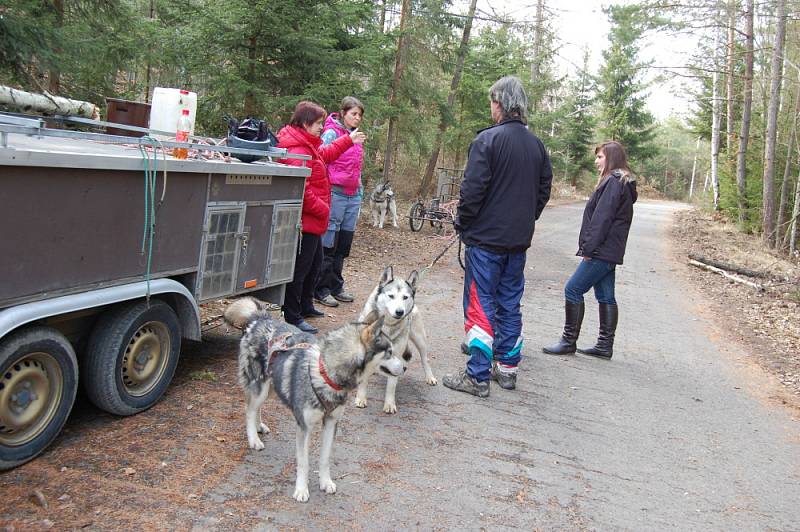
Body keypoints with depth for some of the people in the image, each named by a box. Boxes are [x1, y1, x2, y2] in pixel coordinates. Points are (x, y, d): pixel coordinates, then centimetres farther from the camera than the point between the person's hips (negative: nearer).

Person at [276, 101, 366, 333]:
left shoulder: (308, 146, 12)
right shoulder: (298, 151, -22)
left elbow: (324, 154, 33)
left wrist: (348, 140, 36)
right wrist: (322, 209, -17)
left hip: (312, 220, 11)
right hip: (305, 220, -11)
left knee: (315, 262, 23)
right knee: (300, 268, -4)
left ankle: (305, 306, 37)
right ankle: (292, 317, 4)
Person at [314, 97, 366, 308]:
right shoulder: (332, 133, -7)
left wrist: (360, 191, 22)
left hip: (353, 195, 7)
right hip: (335, 193, -7)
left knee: (343, 246, 11)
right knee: (328, 246, -2)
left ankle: (336, 287, 22)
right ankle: (321, 290, 5)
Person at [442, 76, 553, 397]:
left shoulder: (488, 139, -13)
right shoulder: (537, 145, 8)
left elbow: (473, 189, -16)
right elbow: (544, 190, 14)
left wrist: (462, 223, -3)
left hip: (486, 238, -6)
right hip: (519, 240, 7)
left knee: (480, 305, -1)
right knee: (510, 304, 15)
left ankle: (477, 376, 1)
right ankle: (506, 368, 24)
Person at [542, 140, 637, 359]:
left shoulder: (613, 182, -14)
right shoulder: (621, 183, 18)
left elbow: (601, 218, -20)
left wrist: (588, 248, -18)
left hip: (601, 251, -10)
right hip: (609, 251, 10)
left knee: (573, 290, -6)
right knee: (606, 297, 11)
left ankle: (569, 341, 1)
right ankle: (605, 345, 16)